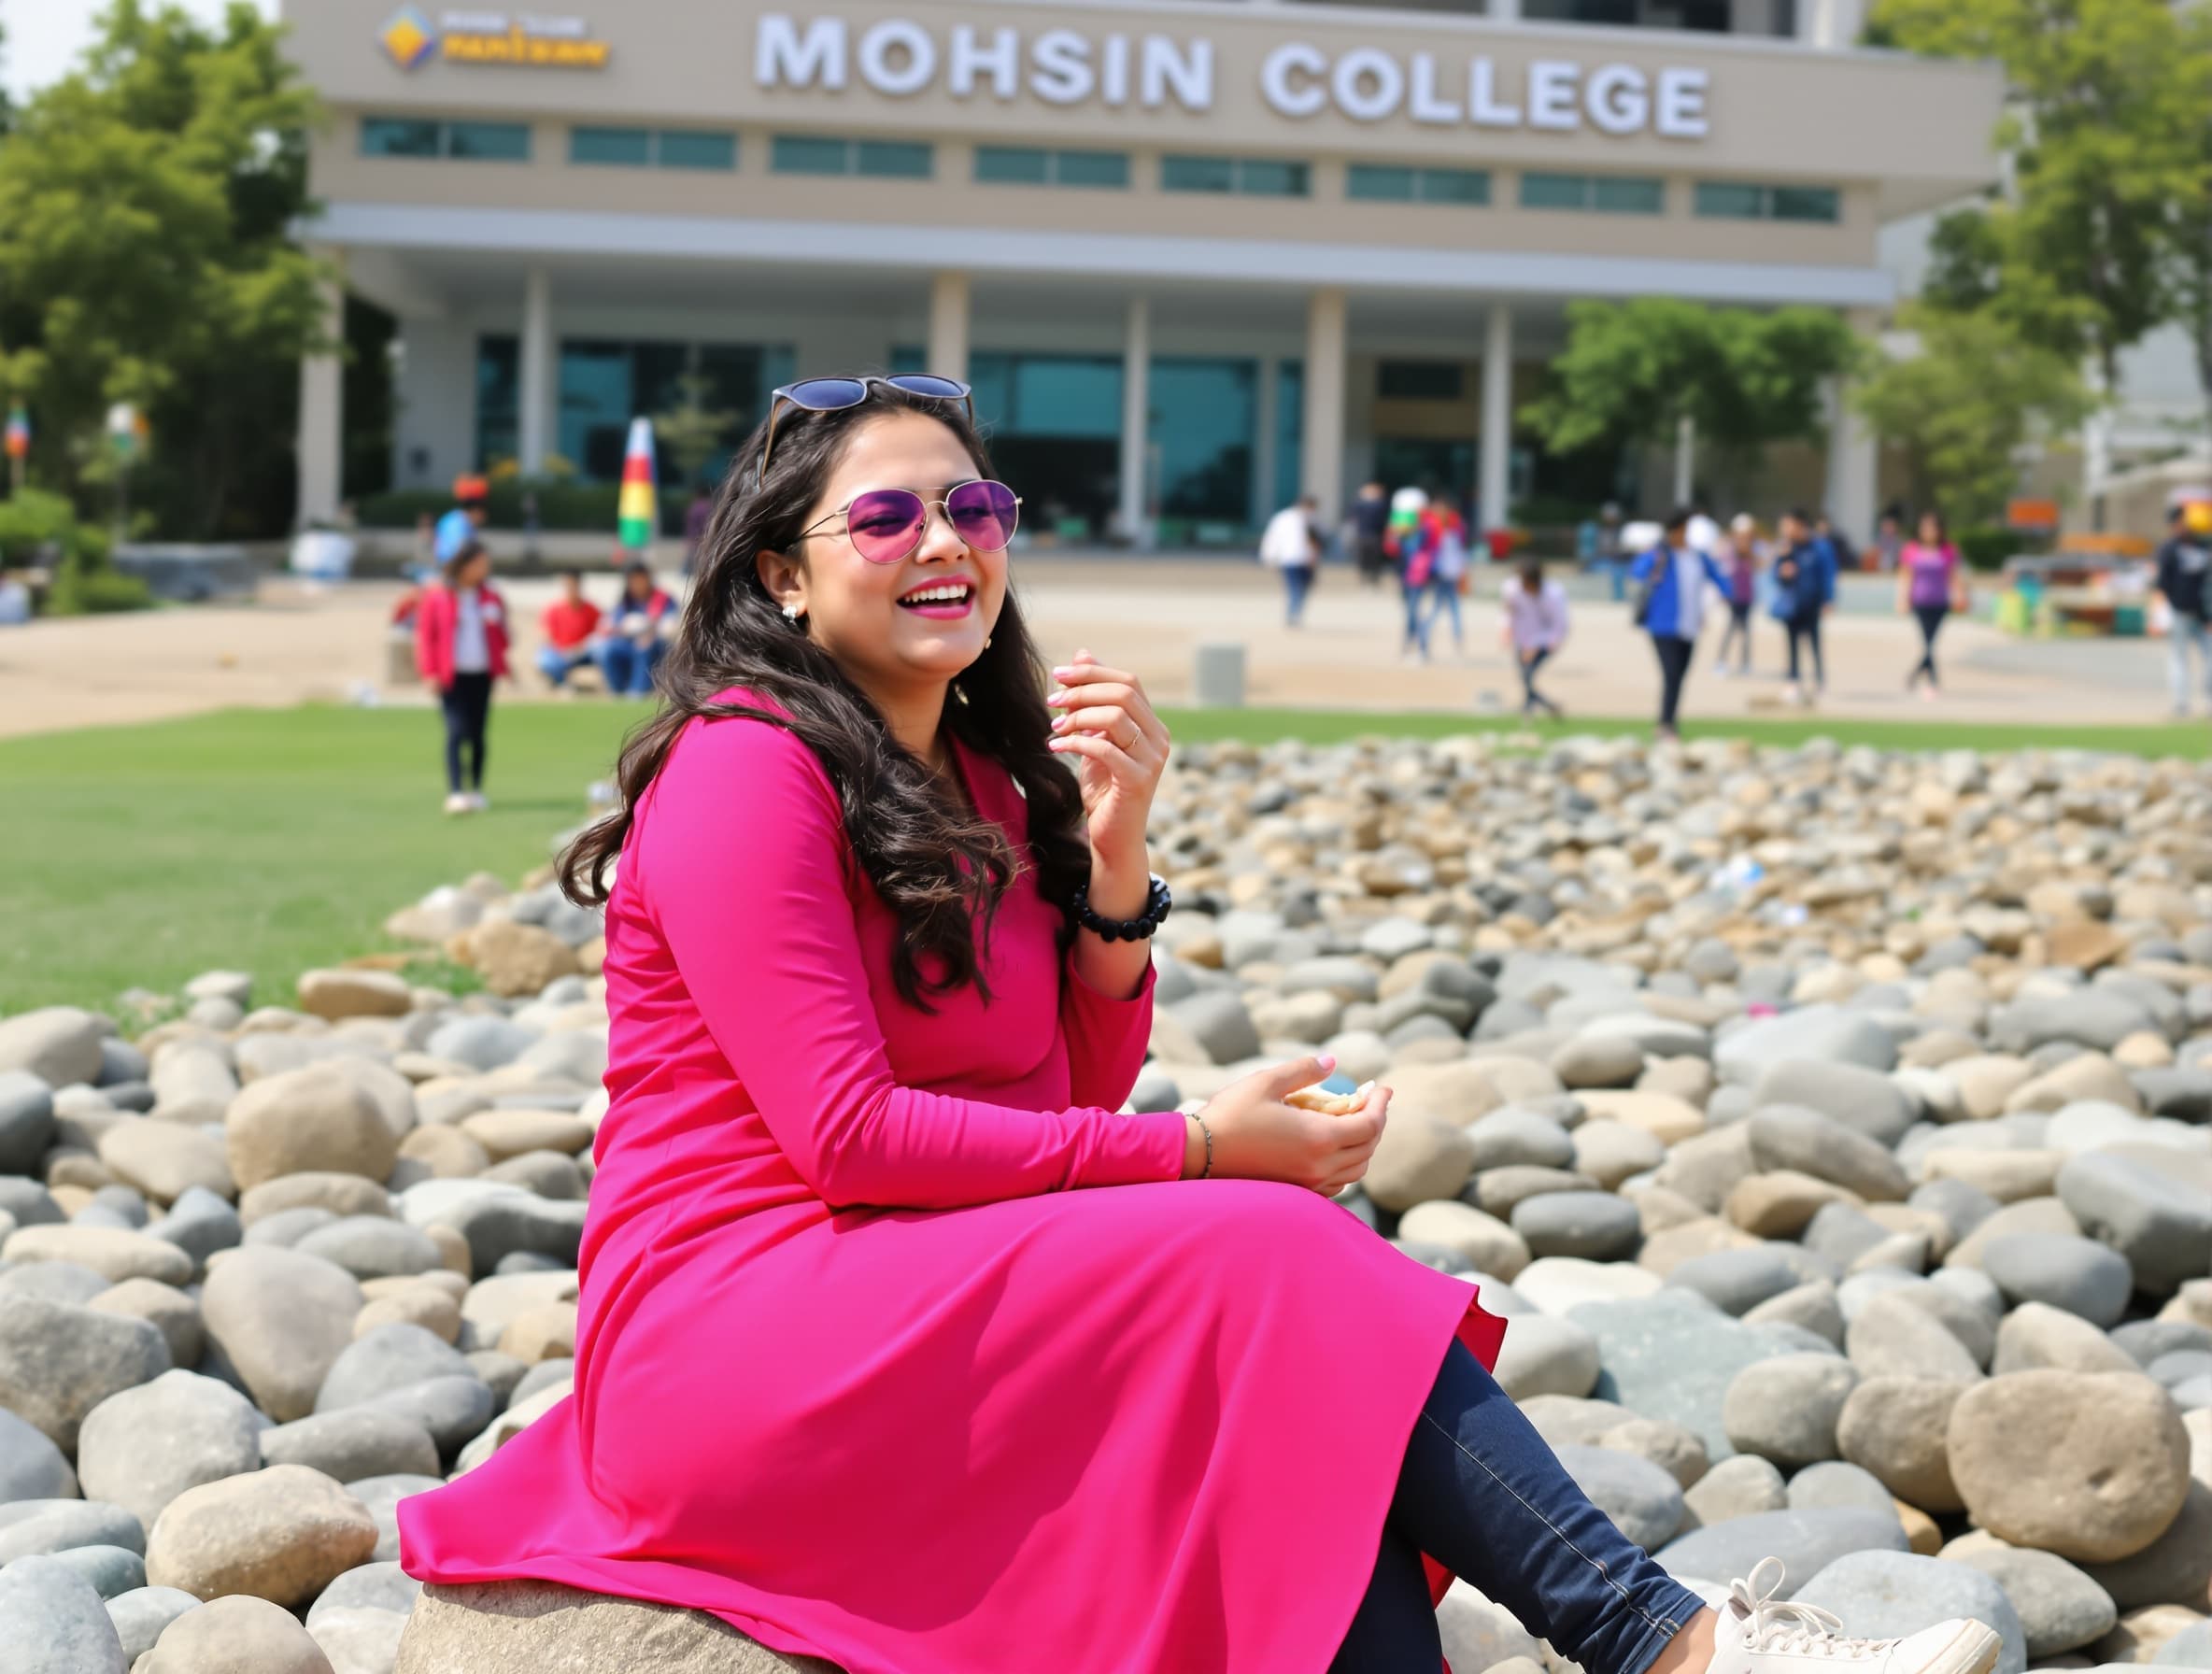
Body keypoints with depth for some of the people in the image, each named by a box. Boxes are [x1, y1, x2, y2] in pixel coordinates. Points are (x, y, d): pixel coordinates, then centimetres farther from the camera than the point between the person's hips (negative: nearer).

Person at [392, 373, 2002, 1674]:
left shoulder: (982, 778, 15)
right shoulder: (747, 772, -10)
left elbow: (1081, 1089, 11)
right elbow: (843, 1134, -18)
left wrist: (1112, 853, -5)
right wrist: (1195, 1153, -15)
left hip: (929, 1299, 8)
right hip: (738, 1331, -8)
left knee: (1299, 1402, -16)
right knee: (1277, 1266, -21)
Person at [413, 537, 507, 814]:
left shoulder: (490, 596, 9)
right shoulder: (436, 595, -2)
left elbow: (500, 635, 16)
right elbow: (425, 634, -1)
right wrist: (431, 673, -8)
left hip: (482, 675, 4)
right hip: (452, 676, -4)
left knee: (478, 734, 6)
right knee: (457, 732, -13)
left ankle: (476, 791, 16)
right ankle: (455, 793, -16)